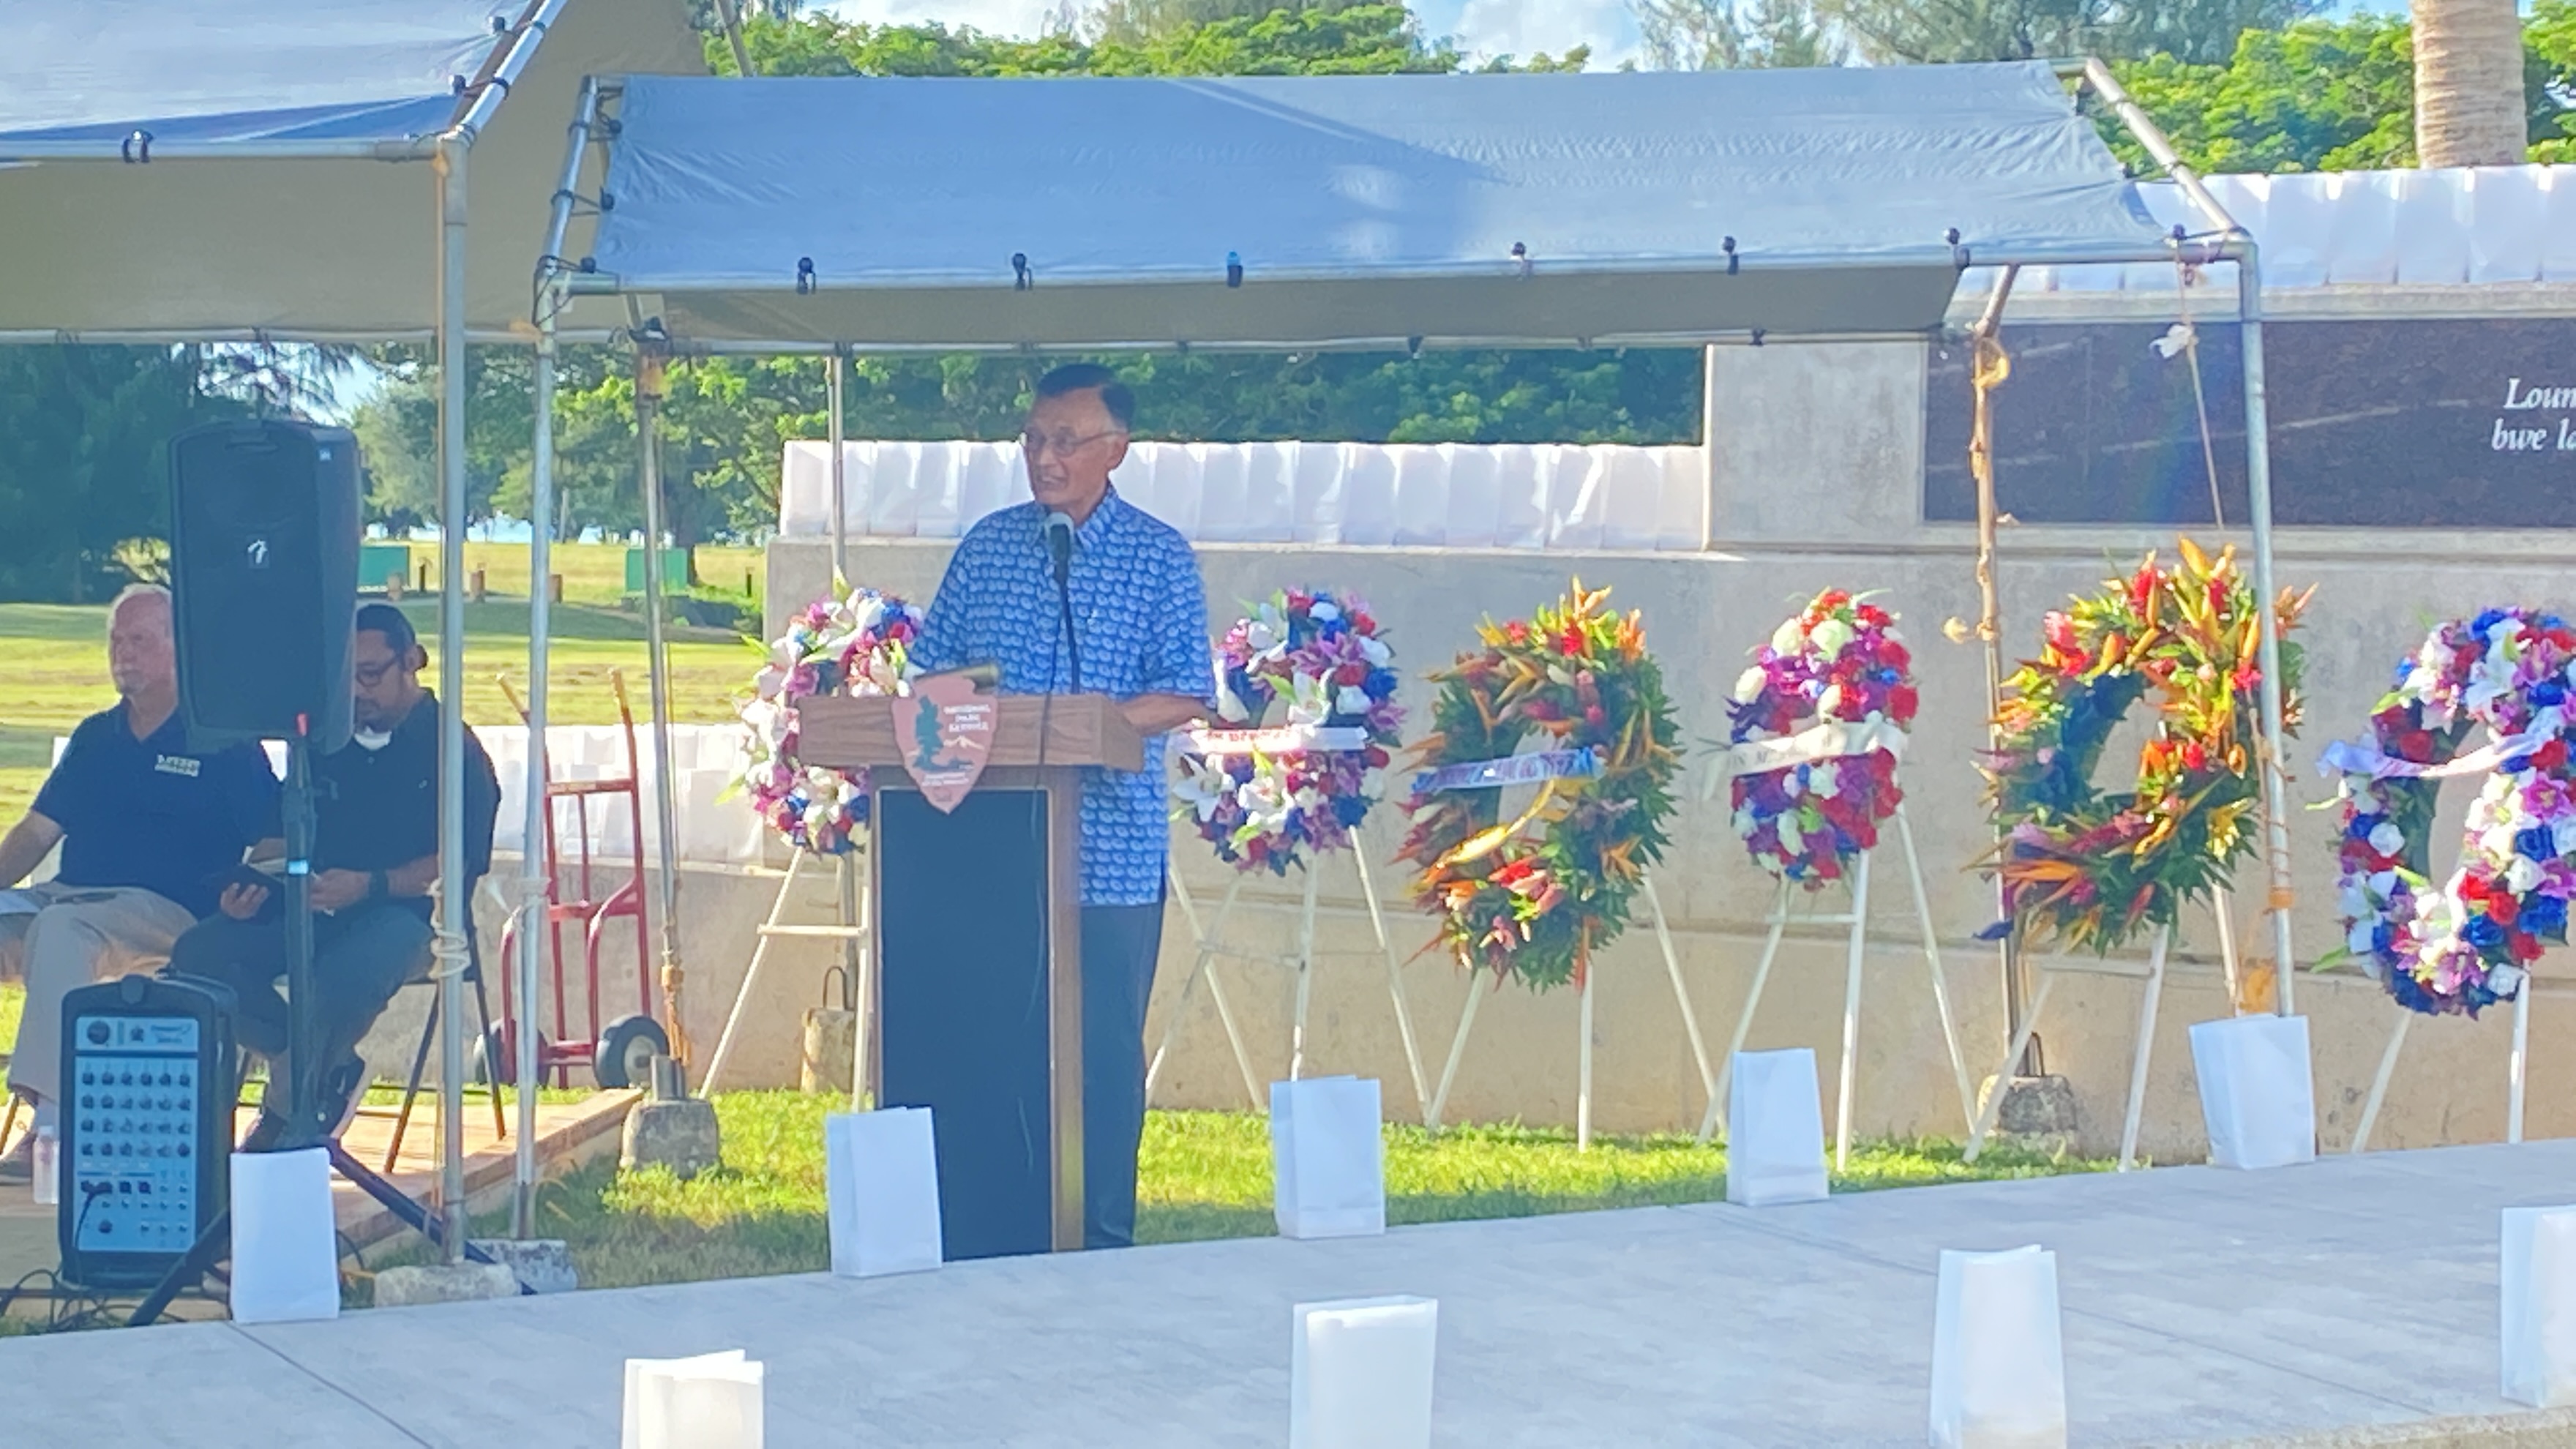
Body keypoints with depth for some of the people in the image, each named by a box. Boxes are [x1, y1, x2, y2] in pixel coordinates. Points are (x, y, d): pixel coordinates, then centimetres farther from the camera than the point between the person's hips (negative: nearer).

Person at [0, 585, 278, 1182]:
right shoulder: (95, 738, 22)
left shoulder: (221, 742, 6)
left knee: (59, 930, -36)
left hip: (165, 909, -6)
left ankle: (51, 1122, -40)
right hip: (68, 897, 6)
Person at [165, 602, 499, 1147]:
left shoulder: (452, 750, 1)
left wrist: (369, 886, -24)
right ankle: (327, 1069, -8)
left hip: (403, 912, -6)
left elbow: (459, 866, -9)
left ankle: (285, 1111, -14)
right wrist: (252, 881, -3)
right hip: (308, 908, 6)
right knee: (198, 954, -20)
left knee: (346, 975, -40)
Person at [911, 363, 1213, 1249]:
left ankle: (1104, 1241, 9)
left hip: (1111, 848, -3)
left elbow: (1188, 696, -6)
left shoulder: (1158, 558, 1)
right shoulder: (988, 546, 11)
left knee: (1104, 1044, 1)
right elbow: (932, 667, 14)